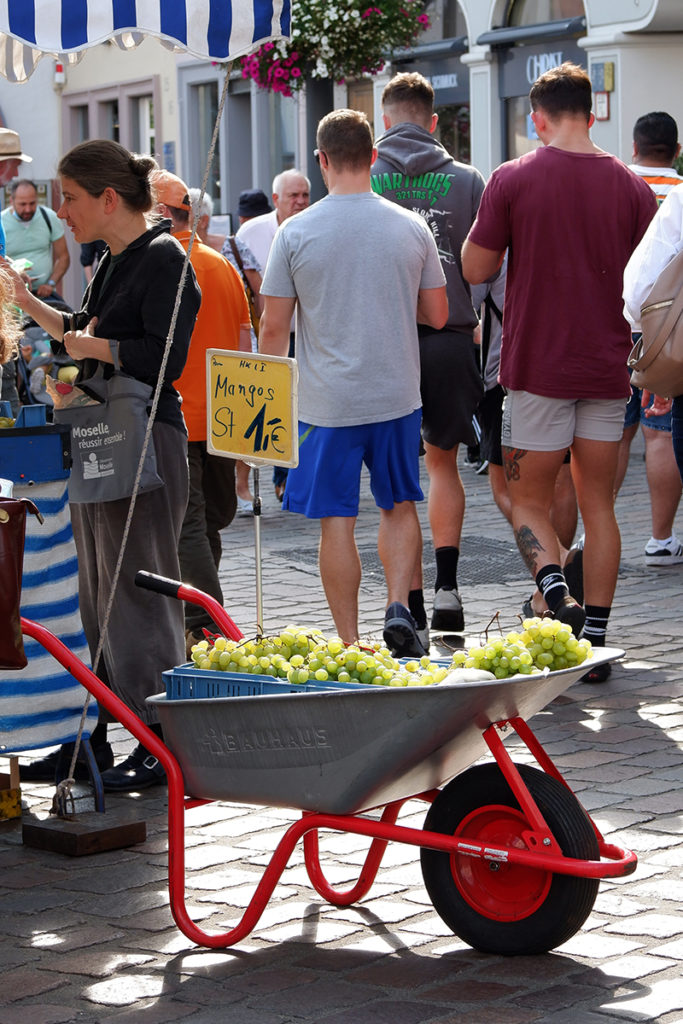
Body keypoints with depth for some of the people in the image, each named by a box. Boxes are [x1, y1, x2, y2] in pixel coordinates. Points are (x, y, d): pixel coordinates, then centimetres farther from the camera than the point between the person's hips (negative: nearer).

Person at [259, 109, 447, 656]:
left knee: (337, 521, 4)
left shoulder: (296, 232, -6)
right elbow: (437, 315, 5)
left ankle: (349, 645, 7)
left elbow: (274, 329, -4)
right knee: (399, 507, 18)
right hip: (398, 396, 2)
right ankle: (399, 607, 0)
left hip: (327, 403, -2)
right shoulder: (411, 227, -1)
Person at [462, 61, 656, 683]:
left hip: (538, 367, -2)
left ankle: (556, 596, -17)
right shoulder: (631, 187, 1)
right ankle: (595, 640, 8)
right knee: (598, 505, 9)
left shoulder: (512, 180, -6)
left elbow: (475, 269, -1)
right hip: (608, 368, 3)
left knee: (529, 498, 8)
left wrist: (490, 228, 16)